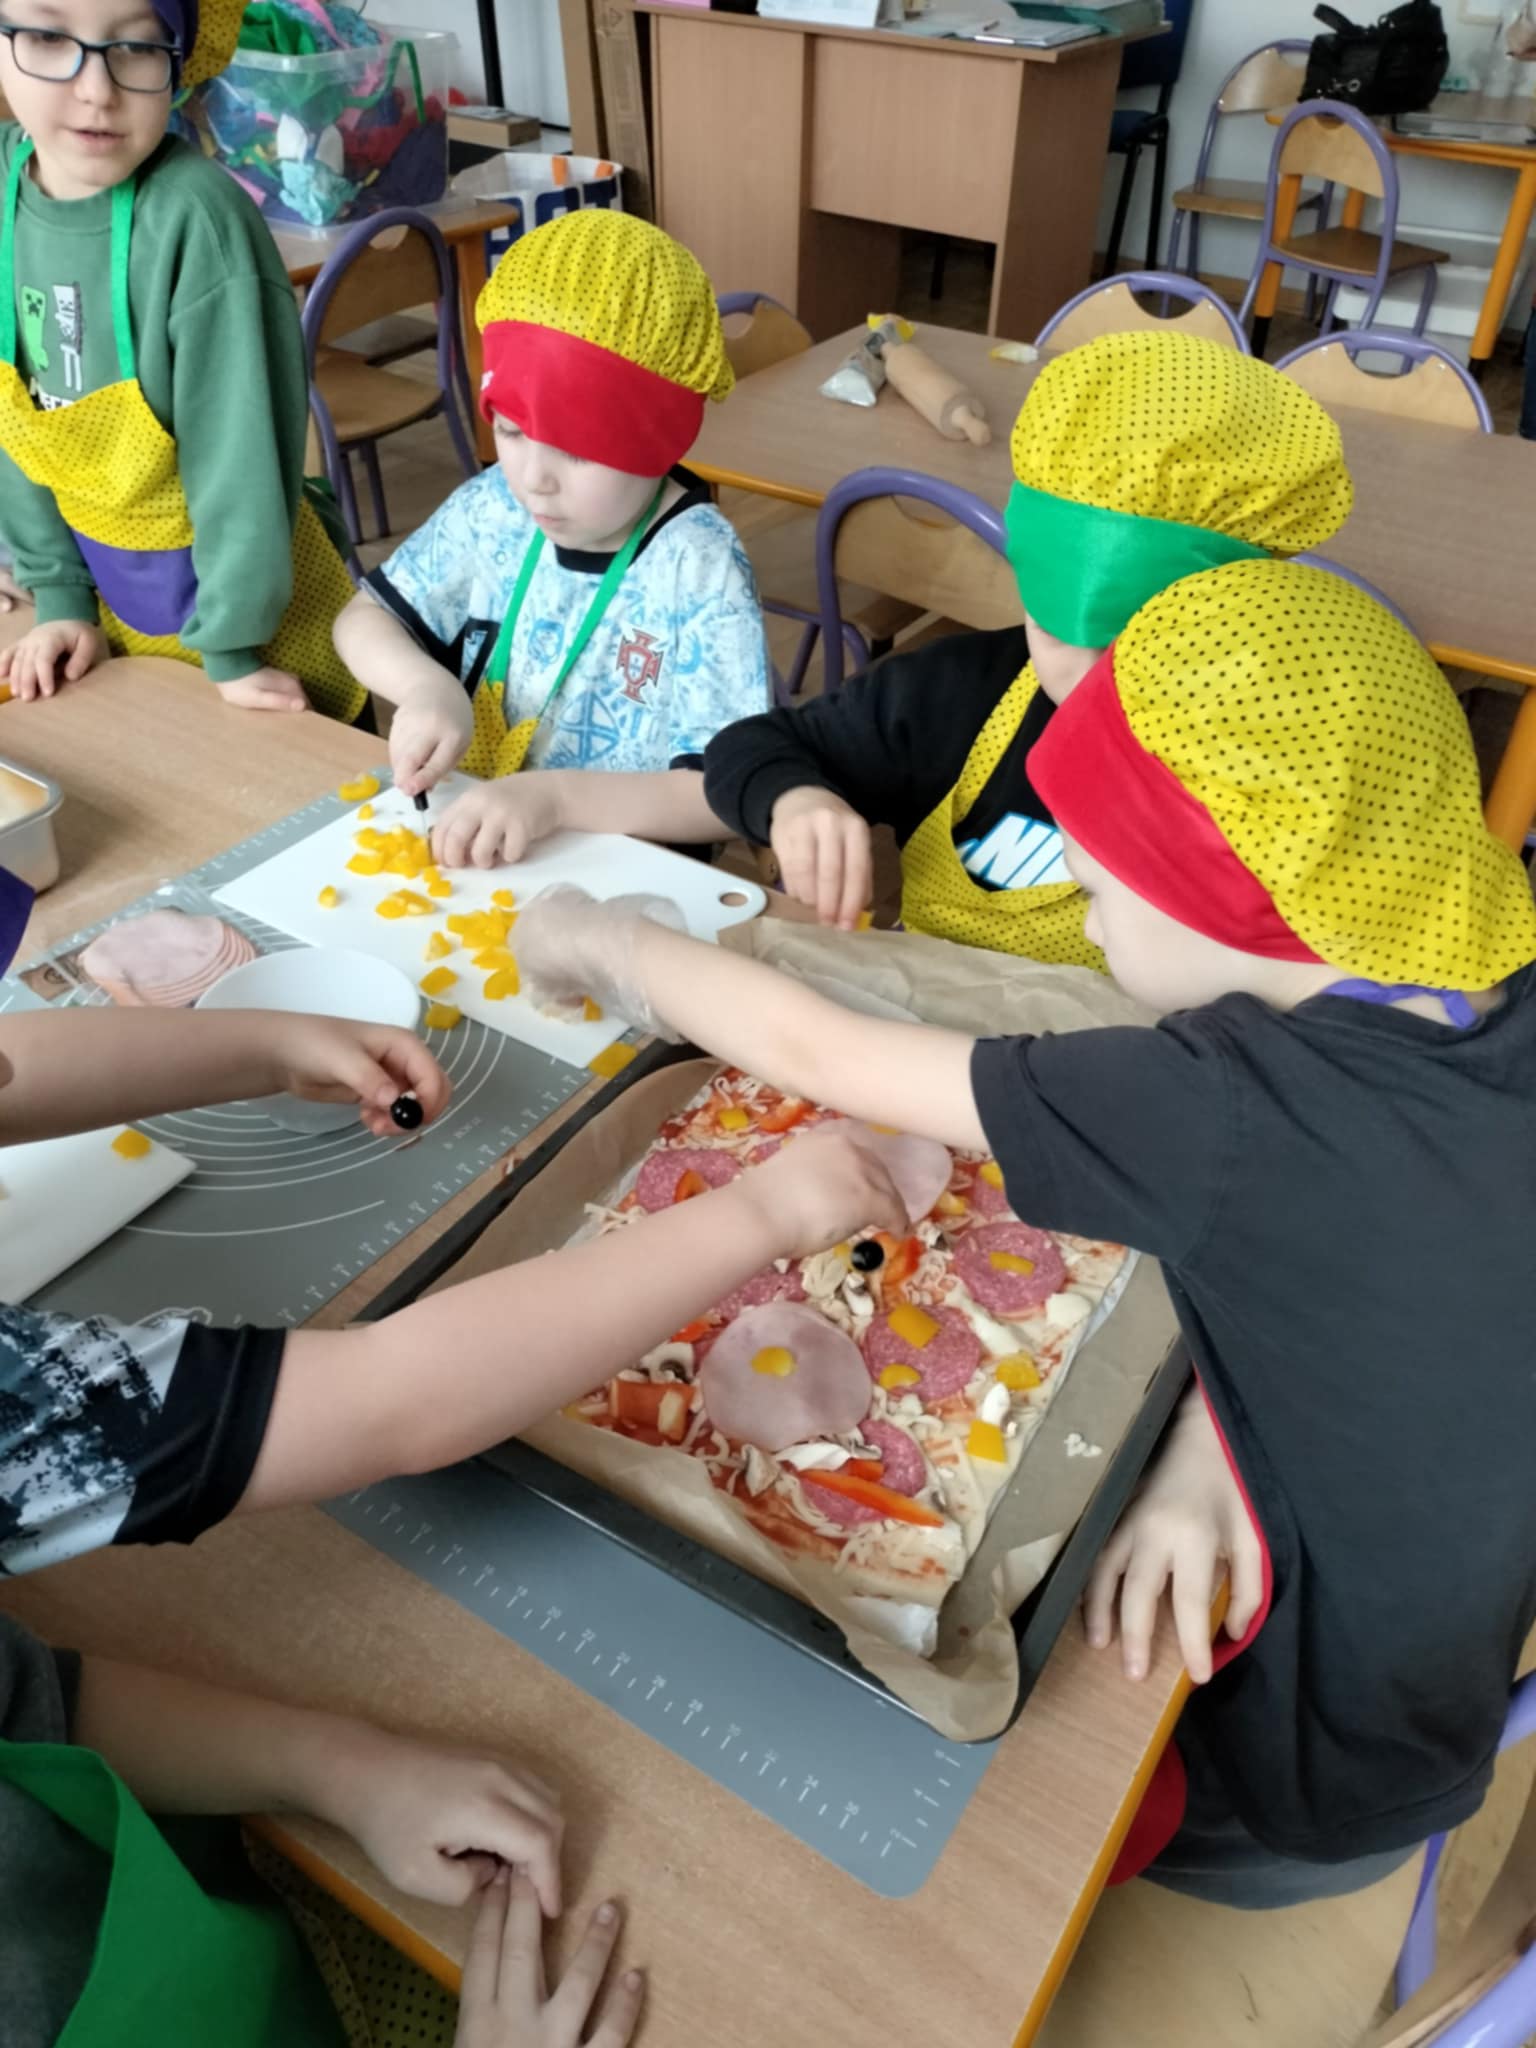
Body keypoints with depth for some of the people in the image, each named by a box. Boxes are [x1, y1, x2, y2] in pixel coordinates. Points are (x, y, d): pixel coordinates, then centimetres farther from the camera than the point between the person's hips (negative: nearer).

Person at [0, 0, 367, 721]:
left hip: (228, 569, -5)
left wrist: (230, 643, -17)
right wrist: (58, 593, 1)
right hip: (104, 584, 6)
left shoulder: (195, 219, -25)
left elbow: (240, 445, -21)